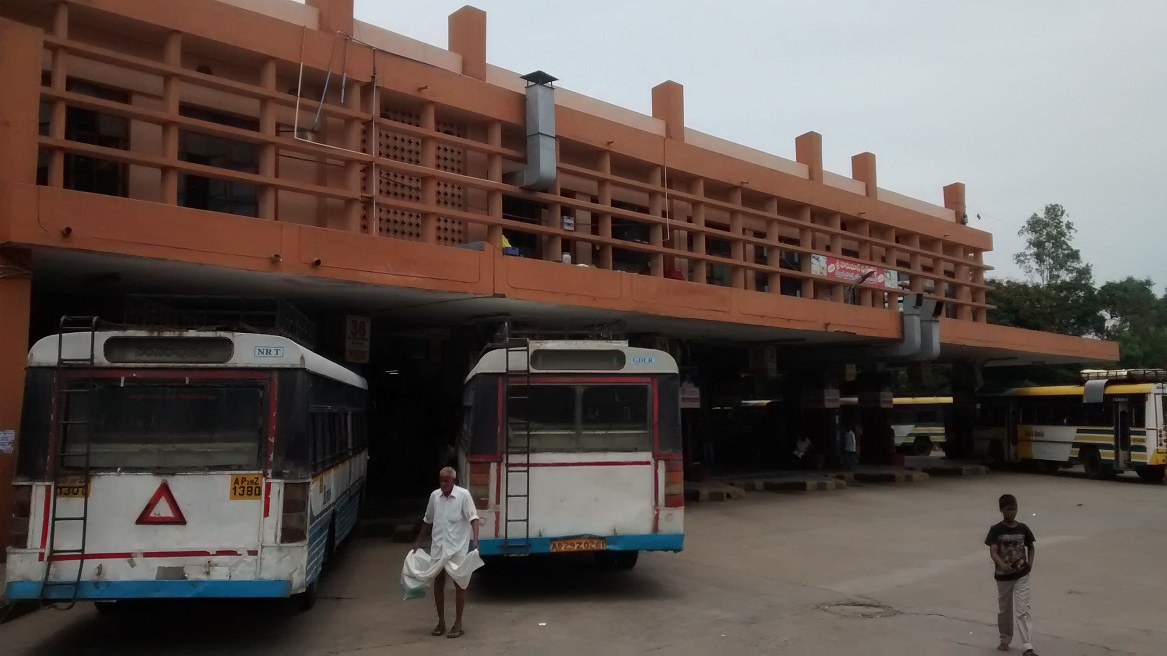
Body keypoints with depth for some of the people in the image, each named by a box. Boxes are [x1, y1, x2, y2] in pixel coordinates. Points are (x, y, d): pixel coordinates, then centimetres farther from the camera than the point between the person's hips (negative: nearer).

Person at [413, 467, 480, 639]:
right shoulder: (434, 495, 3)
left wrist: (475, 540, -28)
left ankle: (458, 624, 9)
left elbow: (473, 518, -15)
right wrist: (418, 541, 17)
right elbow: (428, 520, 16)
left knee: (459, 582, 1)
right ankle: (441, 622, 21)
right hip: (438, 546, 5)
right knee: (438, 581, 8)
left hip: (457, 547, -5)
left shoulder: (463, 495, -11)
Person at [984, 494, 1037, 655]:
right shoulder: (996, 530, -11)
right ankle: (1005, 640, 32)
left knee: (1023, 610, -5)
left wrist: (1030, 564, 0)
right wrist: (1001, 564, -39)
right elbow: (993, 552, -20)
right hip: (1003, 576, 0)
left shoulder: (1023, 529, -3)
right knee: (1004, 610, 14)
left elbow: (1030, 547, 13)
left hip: (1021, 575, 0)